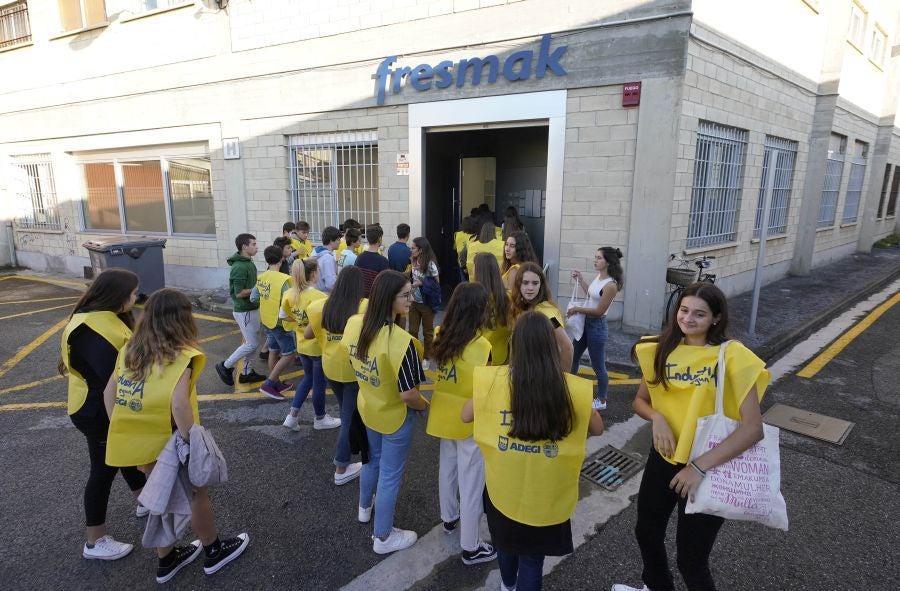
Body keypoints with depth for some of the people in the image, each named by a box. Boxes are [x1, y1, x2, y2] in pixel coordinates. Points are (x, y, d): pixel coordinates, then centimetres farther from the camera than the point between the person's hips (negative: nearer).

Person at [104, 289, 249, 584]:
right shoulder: (181, 356, -21)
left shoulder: (131, 349, 1)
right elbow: (179, 404, -33)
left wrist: (121, 430, 12)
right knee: (197, 493, 16)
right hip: (169, 443, -7)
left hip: (140, 441, 7)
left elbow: (109, 393, 6)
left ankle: (167, 560, 40)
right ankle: (214, 552, 35)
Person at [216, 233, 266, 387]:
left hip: (252, 308, 9)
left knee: (250, 342, 14)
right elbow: (239, 293, -24)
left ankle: (247, 372, 24)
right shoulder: (239, 267, -22)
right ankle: (225, 366, 12)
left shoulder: (249, 263, 8)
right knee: (252, 344, -3)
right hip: (245, 311, -9)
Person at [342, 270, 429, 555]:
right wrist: (424, 405, -8)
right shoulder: (402, 341, -35)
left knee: (373, 460, 31)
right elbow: (407, 395, -29)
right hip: (395, 416, -7)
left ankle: (365, 508, 57)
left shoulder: (353, 324, -13)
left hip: (368, 407, 7)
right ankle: (383, 537, 34)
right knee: (390, 475, 14)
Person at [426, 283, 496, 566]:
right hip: (471, 422, -7)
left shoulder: (441, 337, -5)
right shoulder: (481, 346, -25)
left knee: (447, 469, 27)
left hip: (445, 416, 7)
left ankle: (449, 518, 49)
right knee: (471, 484, 8)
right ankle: (470, 547, 23)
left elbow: (438, 372, 2)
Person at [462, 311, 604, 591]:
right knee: (533, 556, 19)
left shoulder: (495, 380, -17)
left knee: (505, 538, 30)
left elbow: (465, 415, -2)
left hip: (503, 486, 2)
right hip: (546, 493, -2)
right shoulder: (571, 388, -17)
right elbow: (597, 429, 0)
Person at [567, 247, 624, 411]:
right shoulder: (598, 277, 3)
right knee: (573, 357, 19)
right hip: (586, 323, 9)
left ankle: (601, 401, 24)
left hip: (597, 326, -9)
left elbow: (599, 311, -21)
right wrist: (580, 279, 13)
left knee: (598, 366, 7)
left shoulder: (611, 285, -23)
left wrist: (577, 309, -16)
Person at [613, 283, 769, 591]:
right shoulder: (664, 350, -3)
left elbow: (753, 428, -22)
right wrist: (657, 418, -16)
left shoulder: (733, 356, -18)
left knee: (691, 559, 6)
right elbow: (640, 400, 6)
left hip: (708, 469, -5)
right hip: (663, 457, 6)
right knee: (646, 532, 24)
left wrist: (700, 466, -26)